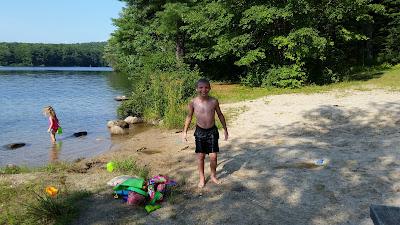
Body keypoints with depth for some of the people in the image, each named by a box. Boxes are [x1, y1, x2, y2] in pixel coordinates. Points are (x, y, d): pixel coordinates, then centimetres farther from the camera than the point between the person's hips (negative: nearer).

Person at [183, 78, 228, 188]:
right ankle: (202, 178, 26)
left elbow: (220, 115, 5)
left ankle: (213, 176, 25)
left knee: (213, 156, 1)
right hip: (200, 132, 0)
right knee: (200, 156, 7)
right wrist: (185, 131, 4)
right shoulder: (193, 102, -10)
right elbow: (189, 116, 4)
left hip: (212, 131, 0)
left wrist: (225, 129, 9)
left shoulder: (214, 101, -9)